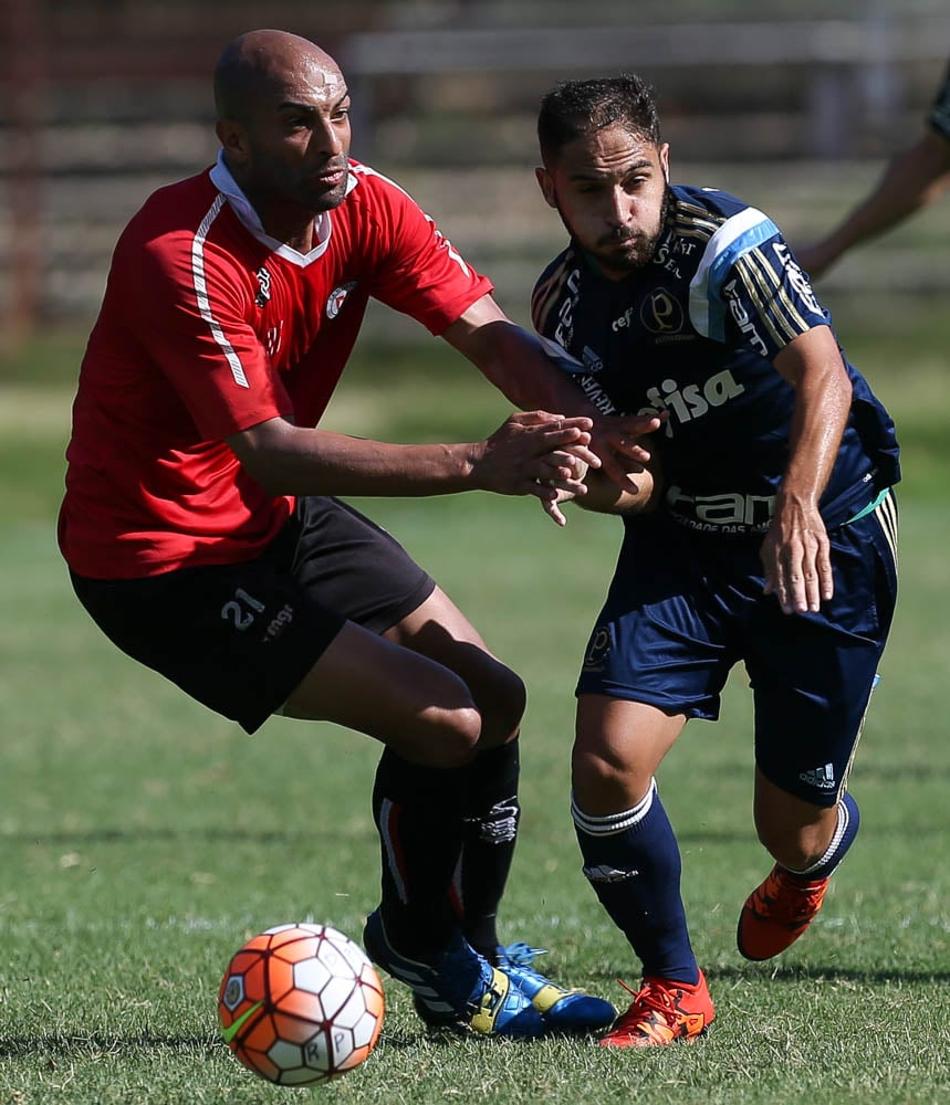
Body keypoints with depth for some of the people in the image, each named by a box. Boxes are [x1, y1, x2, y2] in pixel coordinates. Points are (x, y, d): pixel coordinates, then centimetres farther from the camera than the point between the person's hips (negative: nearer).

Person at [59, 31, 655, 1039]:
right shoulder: (181, 259, -29)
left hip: (277, 522, 8)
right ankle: (414, 944, 14)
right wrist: (477, 466, -39)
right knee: (445, 720, -14)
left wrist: (576, 425, -36)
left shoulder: (363, 207, -6)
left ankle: (469, 970, 27)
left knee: (496, 699, 9)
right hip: (162, 559, -8)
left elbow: (485, 330, -14)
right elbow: (269, 453, -34)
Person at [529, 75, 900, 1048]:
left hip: (823, 537, -4)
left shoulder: (725, 241, -22)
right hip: (684, 542, 4)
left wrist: (798, 506, -50)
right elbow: (644, 482, -3)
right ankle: (673, 986, 6)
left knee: (793, 826, 2)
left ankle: (818, 850, 44)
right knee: (606, 759, -17)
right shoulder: (562, 308, -4)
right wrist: (605, 483, -28)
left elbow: (821, 375, -34)